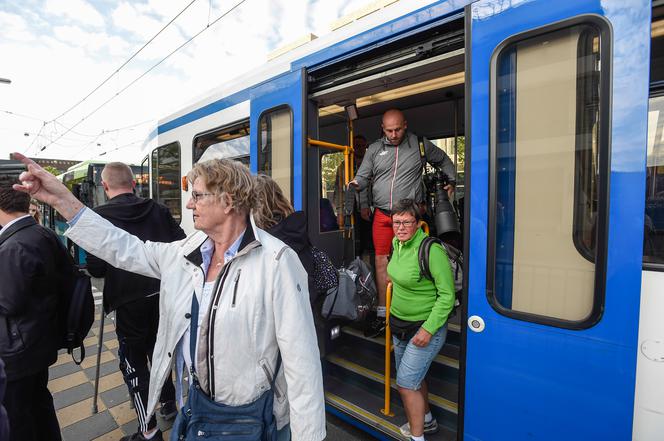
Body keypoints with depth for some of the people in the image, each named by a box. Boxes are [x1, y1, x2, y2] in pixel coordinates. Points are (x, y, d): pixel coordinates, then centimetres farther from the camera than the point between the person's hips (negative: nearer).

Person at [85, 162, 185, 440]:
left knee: (132, 359, 12)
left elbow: (96, 268, -11)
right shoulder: (157, 210, -1)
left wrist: (113, 267, 11)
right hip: (163, 294, 4)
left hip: (129, 299, -4)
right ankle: (168, 404, 37)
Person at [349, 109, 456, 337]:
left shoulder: (419, 144, 8)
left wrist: (451, 182, 13)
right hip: (382, 215, 2)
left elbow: (444, 161, 23)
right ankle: (382, 314, 14)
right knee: (382, 261, 3)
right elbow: (363, 176, 11)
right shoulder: (374, 149, 12)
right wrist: (356, 184, -11)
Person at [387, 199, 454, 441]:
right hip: (399, 323, 8)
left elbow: (447, 294, -21)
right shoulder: (397, 243, -2)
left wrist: (428, 329, -23)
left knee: (406, 383, -1)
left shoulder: (431, 250, -25)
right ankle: (427, 421, 47)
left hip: (425, 326, -8)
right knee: (414, 377, 23)